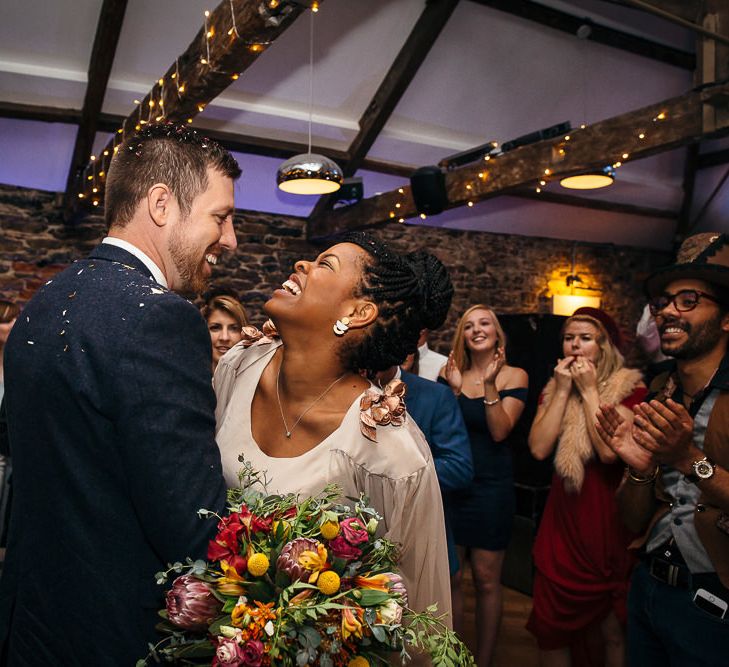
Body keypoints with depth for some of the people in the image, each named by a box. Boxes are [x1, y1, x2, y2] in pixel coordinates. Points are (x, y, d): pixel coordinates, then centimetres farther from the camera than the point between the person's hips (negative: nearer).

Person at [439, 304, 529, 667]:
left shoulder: (514, 376, -3)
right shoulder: (449, 373, 3)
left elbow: (499, 431, -12)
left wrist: (489, 384, -21)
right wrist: (454, 390, -15)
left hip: (491, 486, -2)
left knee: (486, 579, 7)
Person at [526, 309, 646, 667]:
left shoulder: (629, 389, -7)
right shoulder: (553, 389, 6)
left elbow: (609, 450, -21)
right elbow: (539, 448, -8)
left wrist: (589, 390, -15)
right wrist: (563, 390, -9)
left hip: (608, 518, -4)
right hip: (562, 519, 4)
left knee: (612, 629, 8)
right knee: (552, 625, 11)